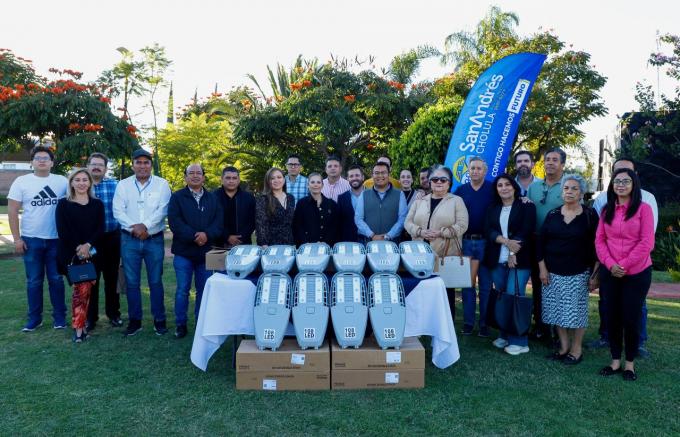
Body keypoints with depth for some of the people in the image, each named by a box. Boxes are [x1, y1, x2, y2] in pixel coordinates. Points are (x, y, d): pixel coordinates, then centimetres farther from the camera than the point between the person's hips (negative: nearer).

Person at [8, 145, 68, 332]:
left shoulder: (63, 182, 0)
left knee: (56, 279, 8)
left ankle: (59, 316, 18)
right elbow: (12, 211, 0)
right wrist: (17, 238, -5)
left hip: (56, 239, 0)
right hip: (31, 239, 0)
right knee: (34, 281, 9)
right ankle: (34, 318, 20)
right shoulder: (21, 182, 0)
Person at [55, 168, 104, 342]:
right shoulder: (63, 204, 5)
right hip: (71, 253, -2)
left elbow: (100, 229, 2)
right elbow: (62, 230, -3)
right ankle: (79, 326, -2)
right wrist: (78, 248, -12)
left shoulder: (97, 204, 9)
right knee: (82, 288, -11)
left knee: (85, 289, 1)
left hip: (91, 253, 2)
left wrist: (88, 245, -13)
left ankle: (80, 325, 12)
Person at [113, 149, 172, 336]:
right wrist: (134, 228, -15)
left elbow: (162, 210, -9)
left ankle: (159, 320, 15)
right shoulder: (123, 185, 5)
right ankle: (134, 320, 19)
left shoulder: (162, 184, 1)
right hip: (129, 240, 2)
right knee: (131, 282, 7)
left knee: (155, 281, 4)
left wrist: (145, 225, -19)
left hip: (154, 240, -1)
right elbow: (118, 211, -3)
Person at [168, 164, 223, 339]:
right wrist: (194, 236, -17)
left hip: (206, 251, 2)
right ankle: (180, 324, 15)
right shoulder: (177, 197, 3)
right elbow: (174, 222, -9)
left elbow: (219, 222, 2)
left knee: (204, 290, 7)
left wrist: (207, 235, -17)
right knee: (182, 290, 3)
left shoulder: (213, 199, 12)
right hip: (184, 251, -2)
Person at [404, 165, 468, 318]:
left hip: (446, 255, -3)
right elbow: (408, 222, 9)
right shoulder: (420, 201, 14)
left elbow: (461, 225, -6)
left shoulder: (456, 201, 3)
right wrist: (420, 232, -10)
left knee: (446, 291, 3)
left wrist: (440, 233, -16)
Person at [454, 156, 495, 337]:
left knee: (486, 285, 5)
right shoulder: (460, 190, 7)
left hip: (486, 242, -2)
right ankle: (468, 322, 14)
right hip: (465, 242, 2)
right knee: (467, 284, 6)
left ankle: (484, 323, 14)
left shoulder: (493, 189, 1)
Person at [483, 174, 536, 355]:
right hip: (497, 261, 4)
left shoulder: (526, 207, 2)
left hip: (519, 260, -4)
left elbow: (526, 232, -7)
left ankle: (519, 341, 1)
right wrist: (506, 241, -15)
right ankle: (504, 336, 17)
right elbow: (488, 231, 2)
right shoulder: (492, 209, 14)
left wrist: (513, 254, -15)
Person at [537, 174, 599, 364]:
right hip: (553, 273, 3)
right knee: (557, 310, 6)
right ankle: (564, 347, 20)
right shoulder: (552, 215, 5)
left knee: (576, 311, 1)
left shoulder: (590, 215, -1)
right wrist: (542, 268, 0)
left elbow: (596, 246, -2)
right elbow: (541, 243, 6)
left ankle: (576, 349, 16)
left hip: (578, 274, -3)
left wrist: (595, 274, -6)